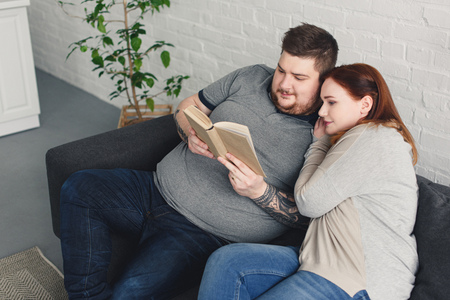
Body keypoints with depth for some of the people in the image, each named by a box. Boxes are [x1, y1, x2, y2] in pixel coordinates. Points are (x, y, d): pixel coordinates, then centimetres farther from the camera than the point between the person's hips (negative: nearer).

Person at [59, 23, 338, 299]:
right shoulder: (250, 78, 7)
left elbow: (310, 214, -10)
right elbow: (189, 106, 16)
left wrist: (259, 191, -25)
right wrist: (191, 134, -6)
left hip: (205, 232, -6)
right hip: (162, 186, 7)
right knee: (80, 187, -7)